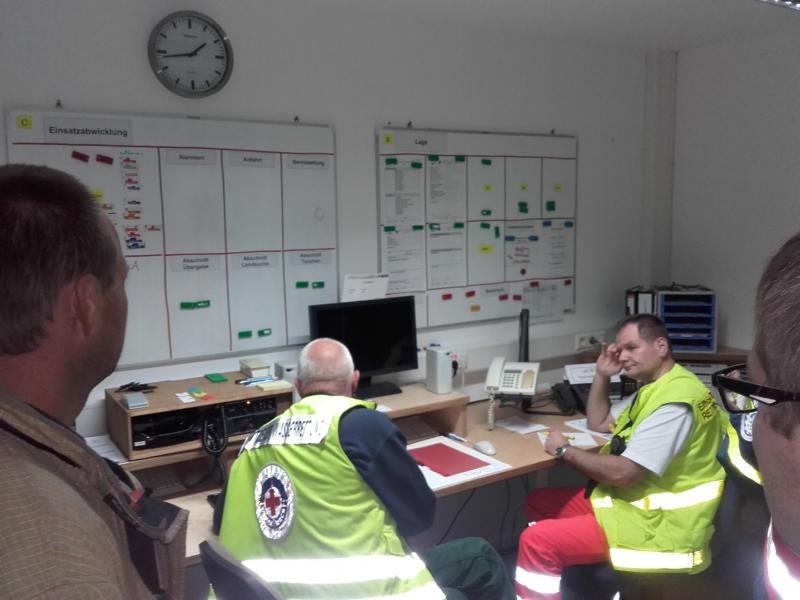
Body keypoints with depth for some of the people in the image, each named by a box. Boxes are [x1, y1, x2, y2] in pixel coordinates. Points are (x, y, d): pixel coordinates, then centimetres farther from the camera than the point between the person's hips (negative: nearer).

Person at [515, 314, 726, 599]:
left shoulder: (675, 400, -23)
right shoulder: (655, 388, 11)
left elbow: (622, 473, -27)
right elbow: (599, 423, 23)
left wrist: (564, 451, -13)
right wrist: (602, 374, 9)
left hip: (656, 522, -11)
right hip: (634, 499, 11)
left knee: (536, 542, -21)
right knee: (537, 503, 13)